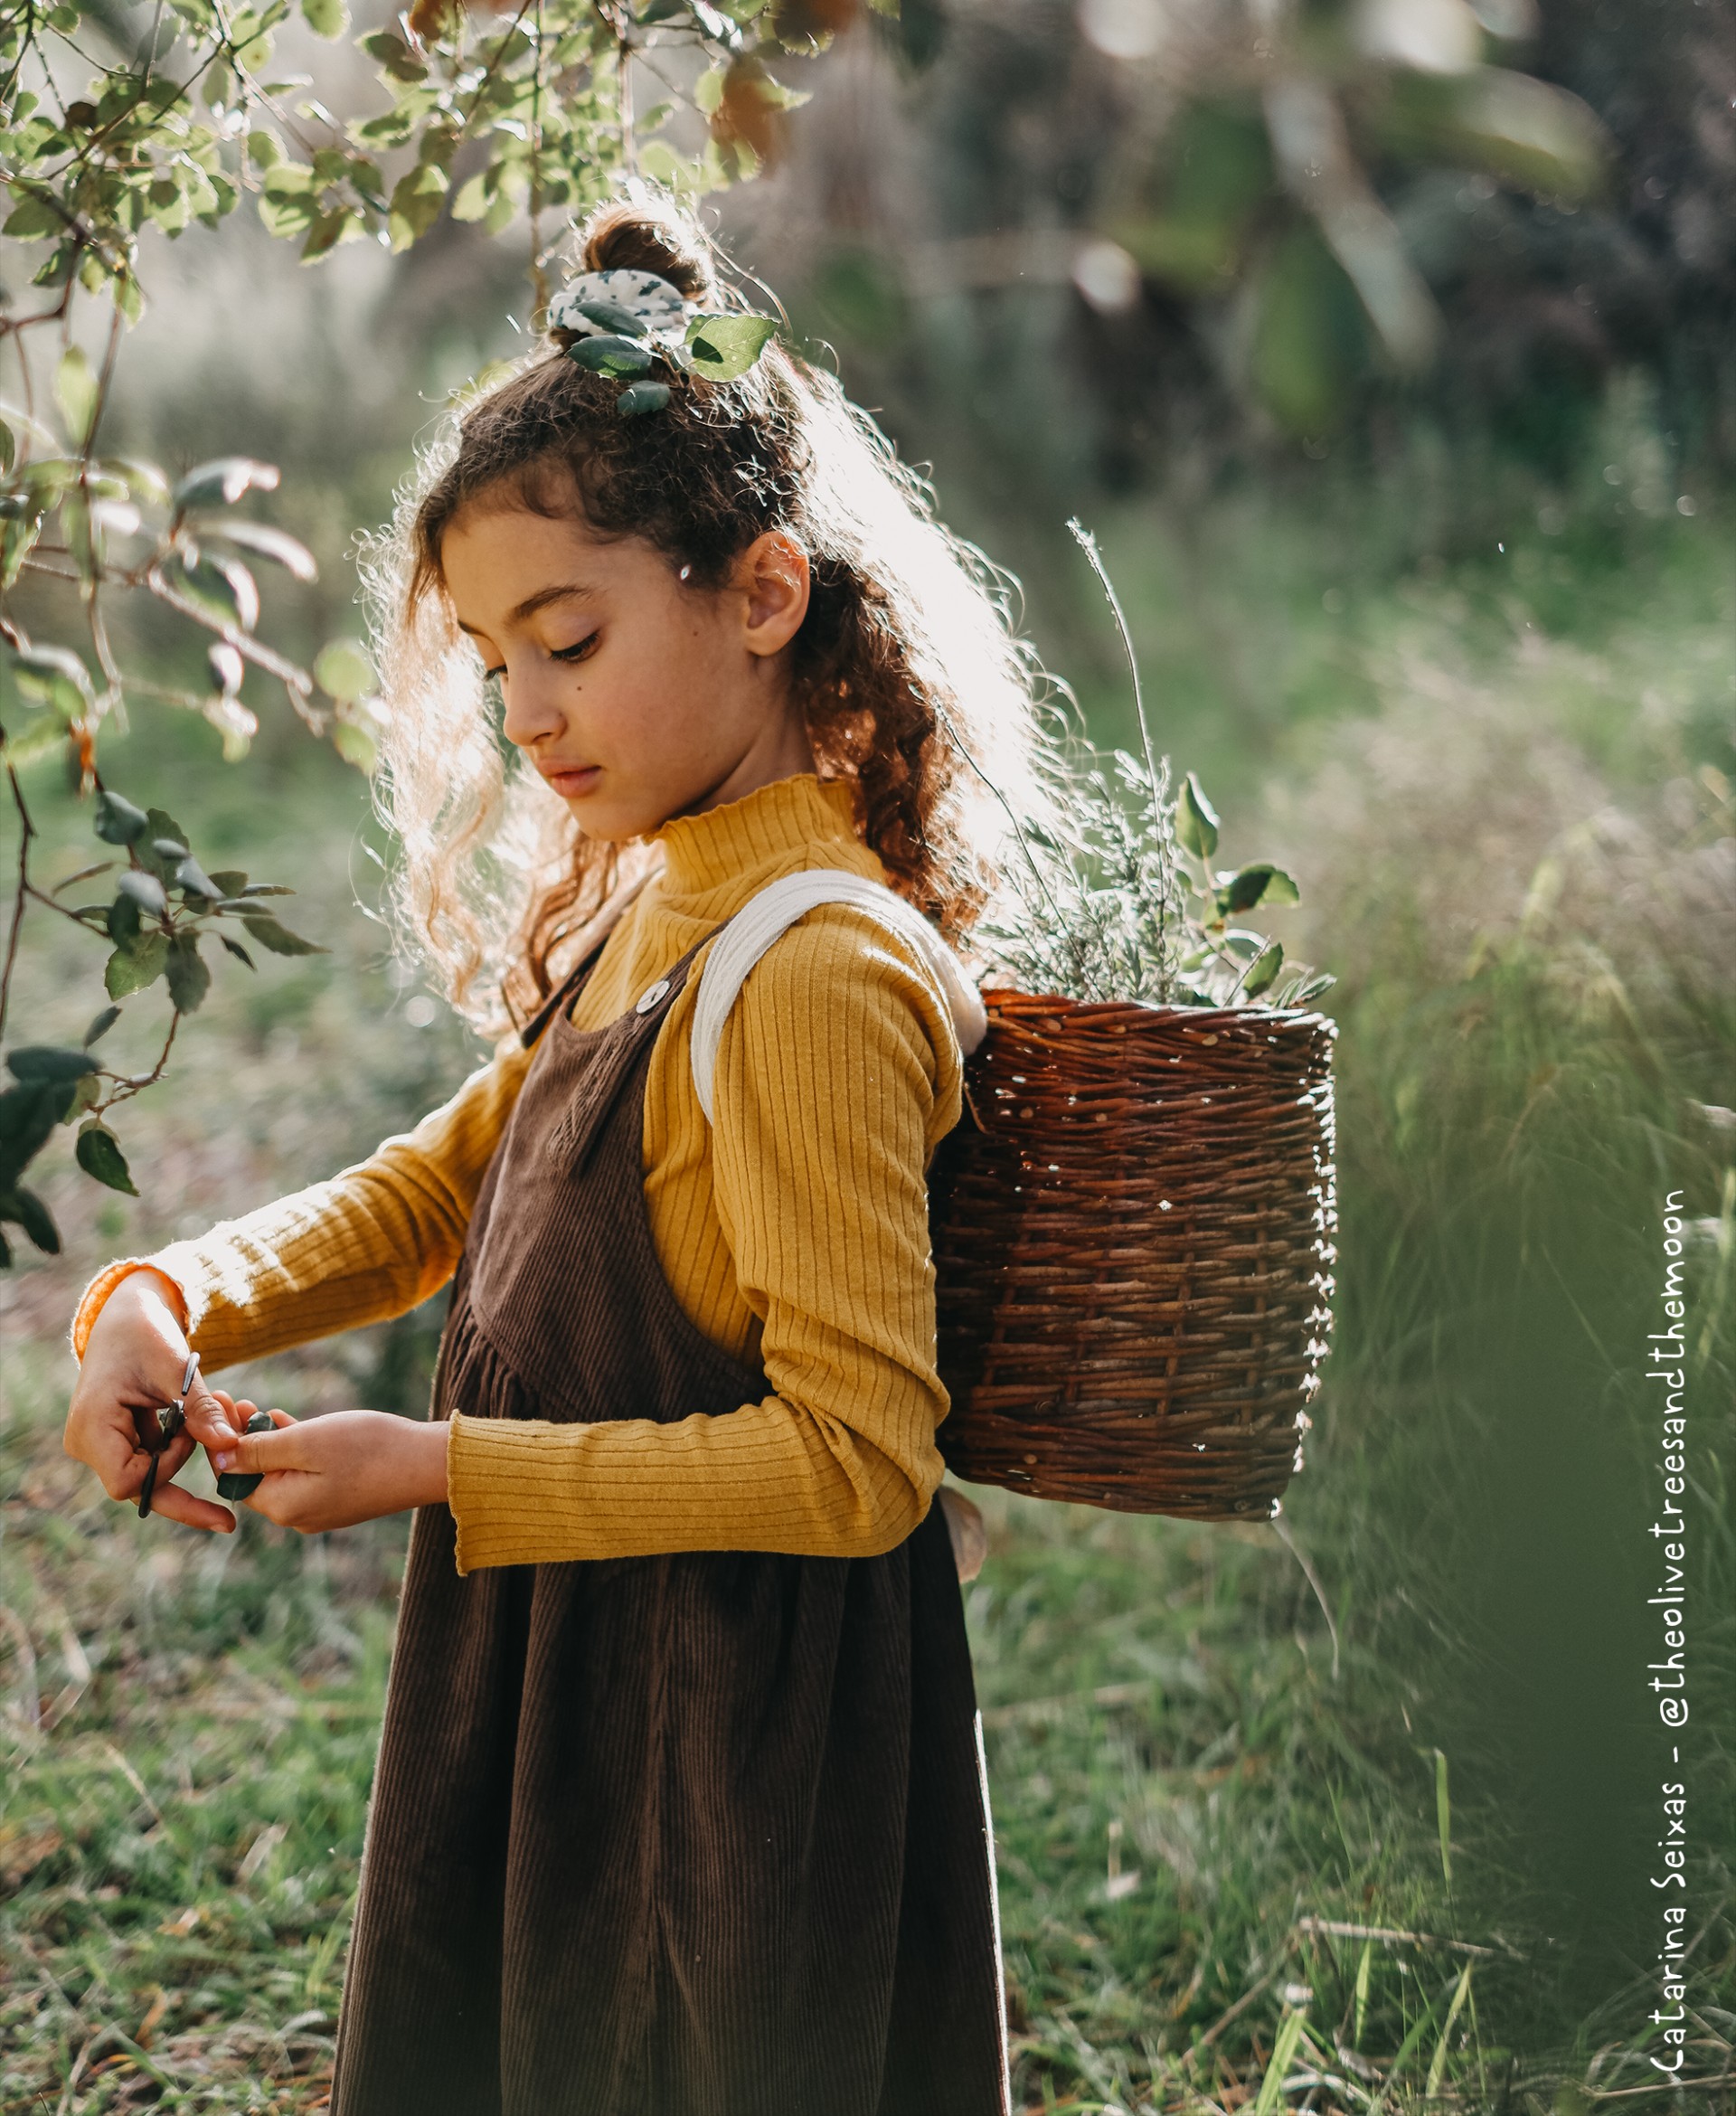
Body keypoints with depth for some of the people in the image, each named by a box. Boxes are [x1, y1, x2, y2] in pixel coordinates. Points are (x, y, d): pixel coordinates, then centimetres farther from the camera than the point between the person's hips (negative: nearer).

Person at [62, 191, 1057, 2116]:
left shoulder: (817, 977, -23)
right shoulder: (643, 915, 6)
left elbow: (854, 1454, -25)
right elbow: (444, 1185, 14)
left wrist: (437, 1470, -22)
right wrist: (170, 1301, -5)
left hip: (724, 1766, -9)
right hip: (563, 1705, 9)